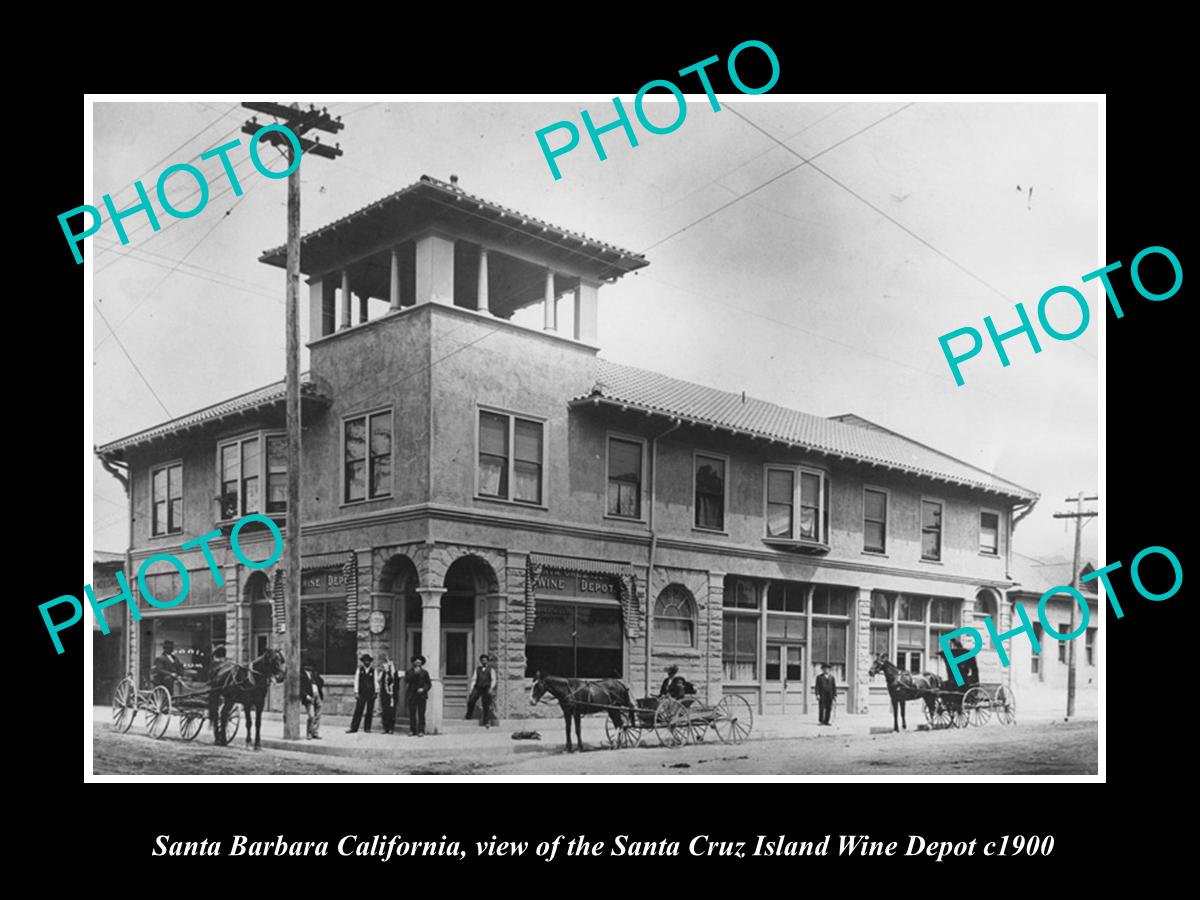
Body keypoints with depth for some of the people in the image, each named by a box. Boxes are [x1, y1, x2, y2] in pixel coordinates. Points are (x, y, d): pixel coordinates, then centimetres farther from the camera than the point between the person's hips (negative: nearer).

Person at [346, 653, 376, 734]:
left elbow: (375, 682, 7)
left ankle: (367, 728, 10)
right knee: (358, 711, -5)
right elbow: (356, 681, 3)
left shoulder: (373, 671, 8)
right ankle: (353, 728, -3)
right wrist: (356, 692, -5)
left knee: (369, 712, 2)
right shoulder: (359, 670, 6)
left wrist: (375, 693, 0)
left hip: (371, 694, 1)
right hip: (361, 694, -1)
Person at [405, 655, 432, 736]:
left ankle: (421, 731, -7)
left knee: (421, 714, -7)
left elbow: (429, 684, 10)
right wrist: (415, 673, -13)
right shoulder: (409, 672, 12)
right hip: (411, 695, 1)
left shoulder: (424, 672, 12)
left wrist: (423, 689, -7)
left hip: (421, 695, -1)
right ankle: (412, 730, 5)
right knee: (412, 714, -2)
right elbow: (406, 680, -7)